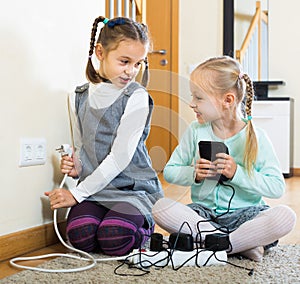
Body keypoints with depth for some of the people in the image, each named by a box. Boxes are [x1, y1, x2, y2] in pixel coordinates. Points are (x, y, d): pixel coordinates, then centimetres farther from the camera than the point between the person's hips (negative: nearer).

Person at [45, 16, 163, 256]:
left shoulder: (136, 97, -9)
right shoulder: (78, 97, 8)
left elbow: (120, 157, -14)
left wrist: (77, 194, -14)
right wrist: (76, 167, -5)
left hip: (134, 188, -3)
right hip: (94, 188, 3)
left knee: (113, 238, -27)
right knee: (80, 235, -25)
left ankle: (145, 227, 7)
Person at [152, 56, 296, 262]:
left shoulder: (255, 138, -6)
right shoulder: (196, 131, 2)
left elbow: (277, 187, -9)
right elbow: (169, 171, 7)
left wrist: (237, 173, -20)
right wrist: (194, 174, -12)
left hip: (243, 213, -2)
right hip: (203, 212, 3)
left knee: (285, 217, -30)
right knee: (161, 208, -26)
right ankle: (244, 243, -24)